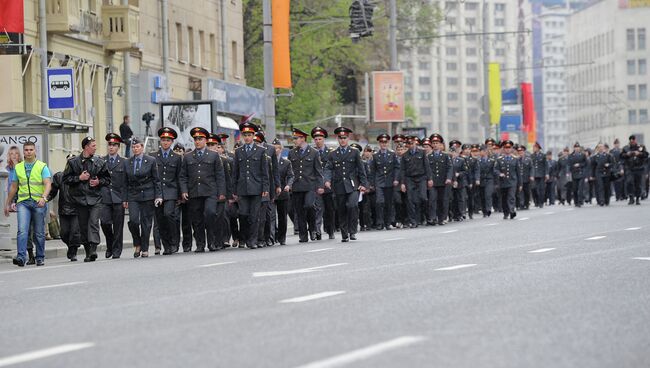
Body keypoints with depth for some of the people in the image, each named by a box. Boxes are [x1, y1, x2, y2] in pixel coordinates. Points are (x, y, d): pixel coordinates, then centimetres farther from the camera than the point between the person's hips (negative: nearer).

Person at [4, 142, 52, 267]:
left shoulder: (42, 167, 1)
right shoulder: (18, 168, 12)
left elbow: (48, 184, -10)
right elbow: (14, 187, 20)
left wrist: (43, 197, -27)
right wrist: (8, 203, 20)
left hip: (39, 202, -2)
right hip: (23, 202, 2)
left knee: (39, 233, 5)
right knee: (22, 230, -14)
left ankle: (40, 258, 15)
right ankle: (21, 257, -22)